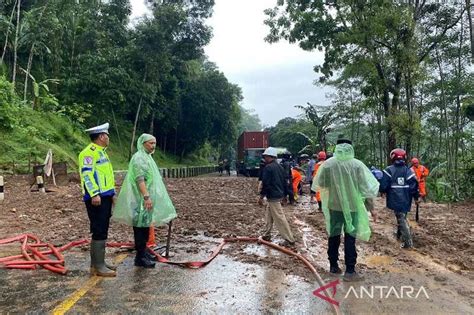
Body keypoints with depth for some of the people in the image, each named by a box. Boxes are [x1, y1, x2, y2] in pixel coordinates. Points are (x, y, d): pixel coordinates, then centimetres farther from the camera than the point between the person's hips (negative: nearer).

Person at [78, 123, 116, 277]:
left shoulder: (101, 151, 20)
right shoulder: (89, 152, -12)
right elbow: (87, 174, -21)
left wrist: (112, 193, 24)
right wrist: (94, 194, -28)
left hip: (105, 197, 10)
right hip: (97, 198, -10)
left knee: (102, 231, 14)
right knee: (99, 231, -7)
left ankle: (98, 262, 23)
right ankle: (98, 266, -1)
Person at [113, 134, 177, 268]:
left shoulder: (146, 157, 17)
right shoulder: (139, 158, -14)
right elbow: (140, 179, -24)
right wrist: (146, 197, -30)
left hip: (146, 197, 10)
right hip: (141, 199, -10)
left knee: (145, 226, 16)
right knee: (141, 227, -4)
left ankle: (143, 252, 27)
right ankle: (140, 257, 2)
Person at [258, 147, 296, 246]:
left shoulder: (268, 167, -15)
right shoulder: (280, 167, 14)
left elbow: (265, 183, -19)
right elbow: (284, 182, 18)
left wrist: (261, 196, -13)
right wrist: (284, 195, 25)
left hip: (272, 196, -10)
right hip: (279, 195, 10)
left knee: (280, 218, -7)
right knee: (269, 216, 19)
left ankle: (290, 239, -4)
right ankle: (267, 235, 27)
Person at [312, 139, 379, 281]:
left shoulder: (328, 164, -7)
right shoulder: (357, 164, -9)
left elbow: (320, 185, 0)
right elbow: (367, 188, -7)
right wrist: (372, 208, 1)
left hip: (334, 205, 1)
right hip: (352, 206, -1)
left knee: (333, 235, 15)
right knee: (350, 237, 5)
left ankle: (333, 266, 26)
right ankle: (350, 271, 8)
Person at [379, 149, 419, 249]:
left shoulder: (389, 170, -9)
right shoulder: (408, 170, 1)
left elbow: (383, 185, -11)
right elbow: (414, 185, 1)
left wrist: (383, 191, 10)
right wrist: (416, 197, 12)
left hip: (395, 200, -4)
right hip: (405, 200, 4)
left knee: (401, 219, -2)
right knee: (402, 216, 23)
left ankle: (408, 242, -6)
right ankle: (399, 234, 40)